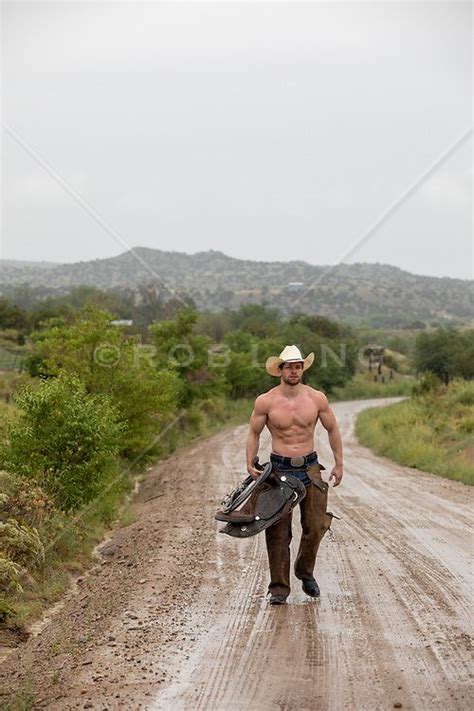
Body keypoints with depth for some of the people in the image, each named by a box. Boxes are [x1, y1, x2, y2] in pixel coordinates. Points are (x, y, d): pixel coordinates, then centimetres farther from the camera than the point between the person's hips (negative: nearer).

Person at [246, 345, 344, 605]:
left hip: (310, 468, 2)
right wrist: (250, 463, -4)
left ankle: (305, 571, 26)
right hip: (279, 469, -1)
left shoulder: (317, 399, -1)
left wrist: (339, 464, 11)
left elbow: (332, 430, 11)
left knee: (316, 526, -1)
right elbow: (254, 433, 7)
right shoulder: (265, 402, -5)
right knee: (277, 531, -1)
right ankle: (279, 587, 8)